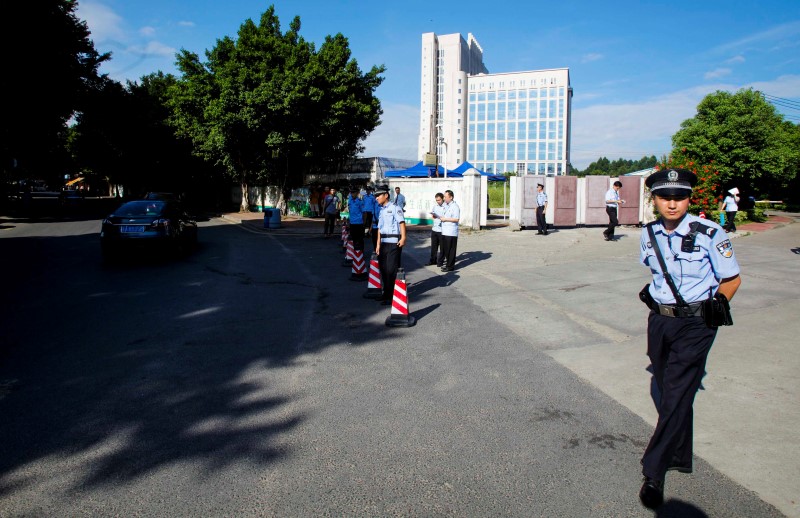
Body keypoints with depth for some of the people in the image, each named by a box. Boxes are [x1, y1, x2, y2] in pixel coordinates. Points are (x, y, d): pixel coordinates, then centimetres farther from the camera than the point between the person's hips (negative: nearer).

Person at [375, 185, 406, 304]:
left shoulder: (395, 208, -6)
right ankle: (386, 293, 26)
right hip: (384, 243, 8)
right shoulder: (381, 210, 17)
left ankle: (392, 296, 3)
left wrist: (403, 238, -28)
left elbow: (402, 223, -17)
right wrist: (378, 244, 14)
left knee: (391, 270, -6)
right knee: (383, 268, 12)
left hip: (394, 243, -8)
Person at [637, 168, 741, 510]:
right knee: (663, 392, 15)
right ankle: (680, 457, 36)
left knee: (676, 397, -6)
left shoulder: (709, 234, -13)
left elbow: (732, 279, -4)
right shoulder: (649, 234, 3)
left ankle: (654, 474, 3)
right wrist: (653, 293, 8)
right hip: (660, 321, 6)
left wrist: (716, 304, -14)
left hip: (695, 324, -6)